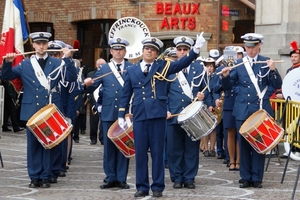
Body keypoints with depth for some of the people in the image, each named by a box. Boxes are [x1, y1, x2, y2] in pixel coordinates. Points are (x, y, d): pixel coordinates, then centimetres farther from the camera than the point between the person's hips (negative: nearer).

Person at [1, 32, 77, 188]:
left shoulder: (56, 63, 5)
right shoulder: (25, 64, 8)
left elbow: (71, 78, -5)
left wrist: (68, 59, -17)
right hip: (32, 110, 1)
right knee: (33, 144, 4)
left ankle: (45, 177, 10)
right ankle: (34, 177, 10)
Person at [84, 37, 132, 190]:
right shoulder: (103, 69, 10)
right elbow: (92, 88, 5)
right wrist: (88, 84, -17)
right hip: (108, 113, 1)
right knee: (109, 147, 4)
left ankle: (121, 179, 9)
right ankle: (110, 178, 11)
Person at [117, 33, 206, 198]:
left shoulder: (162, 67, 7)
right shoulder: (132, 70, 12)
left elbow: (182, 62, -6)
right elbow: (126, 95, 13)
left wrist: (196, 49, -21)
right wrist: (121, 115, 7)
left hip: (157, 115, -2)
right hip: (139, 116, 2)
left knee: (157, 152, 2)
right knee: (140, 152, 4)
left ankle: (157, 186, 8)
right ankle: (142, 186, 11)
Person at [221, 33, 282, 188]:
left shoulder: (266, 63, 1)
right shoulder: (239, 64, 6)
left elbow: (277, 85, -4)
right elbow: (228, 86, 9)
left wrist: (273, 70, -19)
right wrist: (226, 76, -11)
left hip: (261, 110, -2)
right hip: (242, 111, 2)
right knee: (243, 145, 5)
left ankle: (257, 178, 9)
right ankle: (246, 178, 13)